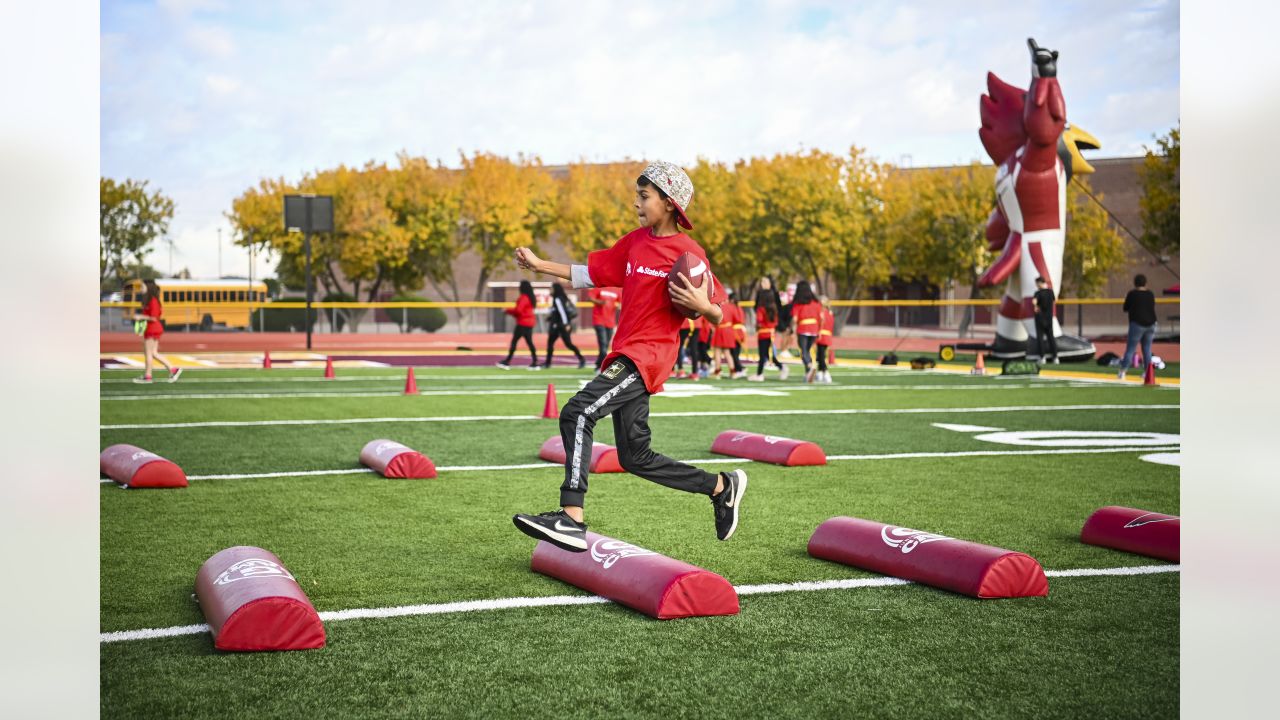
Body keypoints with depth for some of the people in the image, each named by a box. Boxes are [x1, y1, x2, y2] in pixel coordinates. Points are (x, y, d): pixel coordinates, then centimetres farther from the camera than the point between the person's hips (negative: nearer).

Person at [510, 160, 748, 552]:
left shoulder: (689, 253, -6)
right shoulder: (635, 241, 14)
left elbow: (718, 316, -2)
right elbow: (591, 272, 20)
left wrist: (701, 306, -24)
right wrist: (540, 265, 16)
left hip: (647, 355, -8)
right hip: (625, 354, 8)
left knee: (577, 414, -25)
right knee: (636, 458, 13)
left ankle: (571, 519, -28)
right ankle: (722, 486, 27)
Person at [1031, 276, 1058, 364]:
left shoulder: (1039, 293, -14)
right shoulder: (1051, 292, 3)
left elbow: (1034, 301, -33)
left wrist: (1035, 307, -15)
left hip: (1040, 318, -5)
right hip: (1049, 317, 5)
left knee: (1040, 337, 2)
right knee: (1051, 337, 9)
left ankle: (1042, 357, -1)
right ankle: (1055, 357, 6)